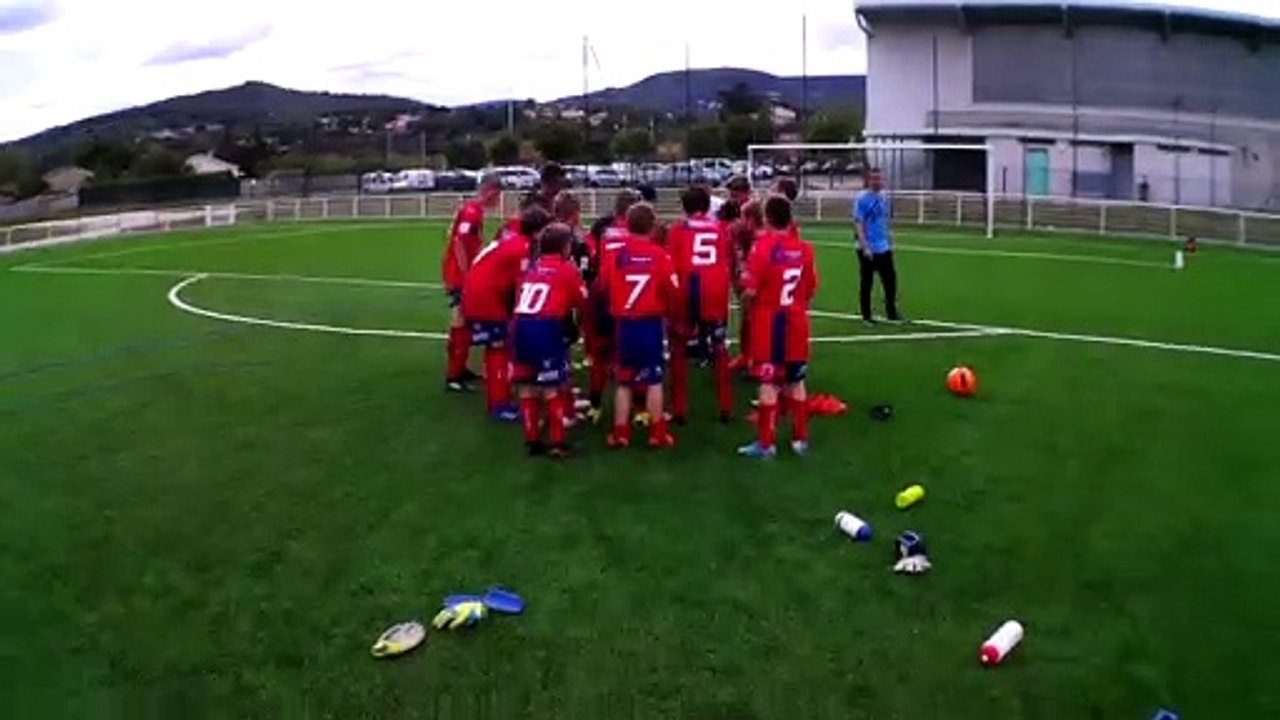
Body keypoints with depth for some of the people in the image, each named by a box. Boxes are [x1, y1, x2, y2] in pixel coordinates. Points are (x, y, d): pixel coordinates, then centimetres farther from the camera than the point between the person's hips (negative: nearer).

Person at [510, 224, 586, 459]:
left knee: (527, 386, 13)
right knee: (553, 387, 4)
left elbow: (521, 298, 20)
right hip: (546, 327, -5)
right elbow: (582, 302, 11)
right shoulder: (567, 269, 7)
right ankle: (556, 442, 7)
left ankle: (532, 440, 20)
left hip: (520, 325, 5)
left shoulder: (531, 268, 22)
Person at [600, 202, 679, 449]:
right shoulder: (660, 255, -8)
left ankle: (620, 433, 15)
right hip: (651, 324, -2)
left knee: (624, 380, 12)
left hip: (624, 324, 2)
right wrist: (669, 313, 12)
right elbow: (672, 290, -7)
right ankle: (657, 433, 10)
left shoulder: (615, 254, -2)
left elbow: (602, 287, 0)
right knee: (654, 380, 7)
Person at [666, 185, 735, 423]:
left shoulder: (677, 230, 2)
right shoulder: (720, 228, 9)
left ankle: (679, 410, 10)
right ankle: (726, 408, 16)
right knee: (720, 351, 15)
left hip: (687, 294, -2)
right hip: (716, 294, 2)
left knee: (679, 351, 11)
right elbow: (729, 263, 7)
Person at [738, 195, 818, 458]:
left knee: (769, 383, 0)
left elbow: (751, 291, -16)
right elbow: (811, 289, 7)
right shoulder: (805, 248, 2)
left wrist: (745, 280, 5)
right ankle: (800, 438, 21)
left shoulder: (762, 246, -14)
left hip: (768, 322, -5)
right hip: (796, 322, 5)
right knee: (796, 382, 13)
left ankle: (766, 442, 6)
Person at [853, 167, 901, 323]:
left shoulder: (884, 198, 10)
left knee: (890, 279, 8)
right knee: (866, 282, 4)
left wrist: (890, 242, 16)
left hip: (884, 248, 6)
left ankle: (891, 313, 19)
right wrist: (864, 247, -20)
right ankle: (866, 316, 14)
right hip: (868, 250, -6)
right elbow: (858, 224, -14)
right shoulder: (861, 199, -10)